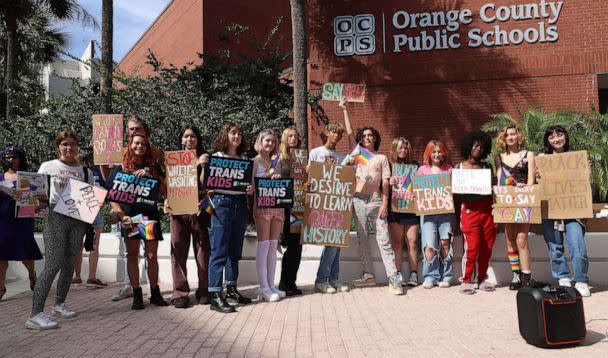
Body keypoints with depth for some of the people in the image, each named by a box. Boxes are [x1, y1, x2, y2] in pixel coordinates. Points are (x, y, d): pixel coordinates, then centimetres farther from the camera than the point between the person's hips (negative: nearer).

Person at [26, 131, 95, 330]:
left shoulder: (85, 172, 14)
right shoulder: (48, 167, 7)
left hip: (78, 219, 4)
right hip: (55, 216, -4)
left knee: (69, 264, 6)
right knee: (54, 263, -15)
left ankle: (60, 304, 22)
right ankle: (35, 313, -14)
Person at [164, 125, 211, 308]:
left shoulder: (204, 159, 11)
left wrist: (203, 165, -12)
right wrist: (167, 200, -6)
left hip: (199, 208, -1)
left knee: (202, 249, 0)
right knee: (178, 250, -2)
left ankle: (203, 291, 9)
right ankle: (180, 292, 4)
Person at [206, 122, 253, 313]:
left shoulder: (244, 159, 15)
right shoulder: (216, 157, 1)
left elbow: (249, 182, 18)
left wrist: (251, 189, -3)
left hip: (240, 205, 6)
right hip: (221, 203, -5)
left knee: (235, 250, 12)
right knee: (219, 251, -6)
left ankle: (231, 289, 24)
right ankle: (215, 296, -4)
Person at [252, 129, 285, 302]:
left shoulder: (277, 161, 16)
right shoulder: (254, 161, 3)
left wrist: (278, 177, -7)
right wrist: (269, 177, -14)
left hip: (278, 205, 5)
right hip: (262, 205, -5)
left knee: (273, 246, 6)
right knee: (263, 245, -6)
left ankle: (271, 285, 11)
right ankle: (264, 287, -2)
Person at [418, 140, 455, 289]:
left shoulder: (449, 169, 13)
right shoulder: (422, 170, 12)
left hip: (446, 210, 0)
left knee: (445, 242, -7)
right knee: (429, 246, -9)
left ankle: (445, 276, 6)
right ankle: (430, 277, 3)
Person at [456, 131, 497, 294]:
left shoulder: (487, 167, 12)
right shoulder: (459, 168, 6)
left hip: (487, 209, 3)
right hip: (469, 210, -3)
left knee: (486, 247, 5)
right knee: (472, 247, -8)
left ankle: (482, 279, 20)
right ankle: (466, 281, 5)